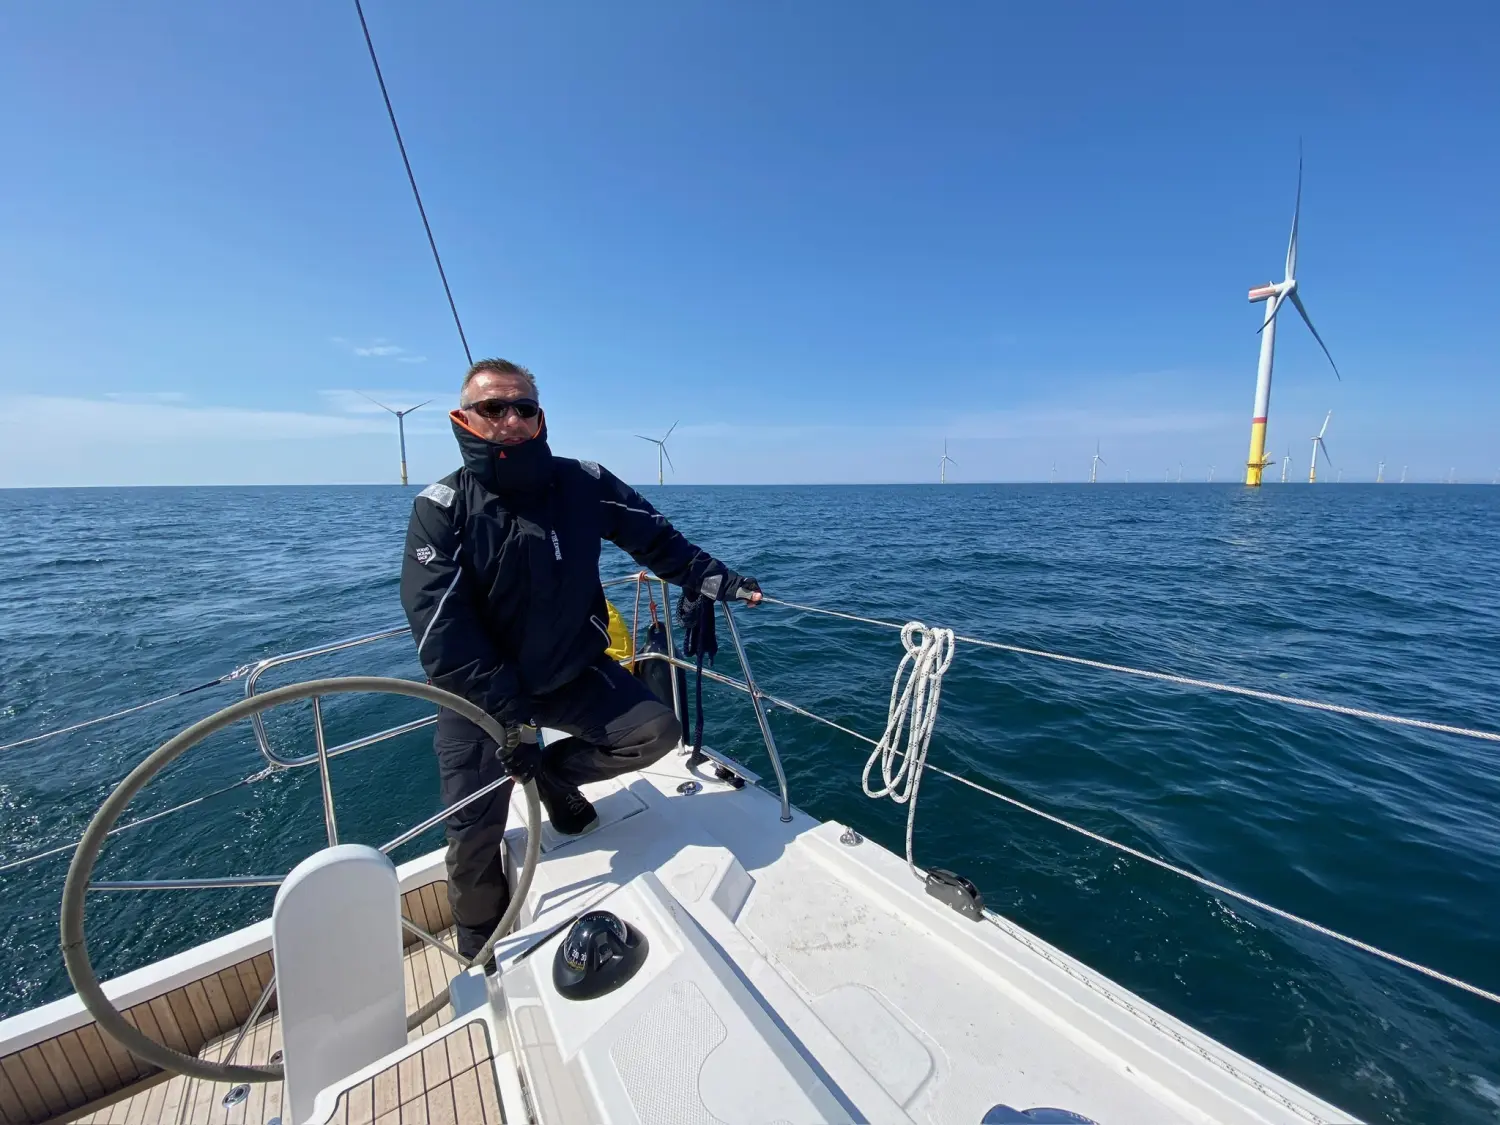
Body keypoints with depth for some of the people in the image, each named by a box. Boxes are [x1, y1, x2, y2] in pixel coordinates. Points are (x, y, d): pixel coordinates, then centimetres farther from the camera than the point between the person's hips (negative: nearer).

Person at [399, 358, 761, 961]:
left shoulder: (584, 485, -7)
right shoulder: (440, 508, -13)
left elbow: (656, 539, 4)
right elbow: (440, 625, -19)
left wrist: (716, 580, -2)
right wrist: (508, 709, -26)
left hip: (572, 672, 2)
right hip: (480, 691, -2)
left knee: (656, 729, -11)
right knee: (475, 834, 1)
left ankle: (554, 772, 17)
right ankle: (482, 952, 34)